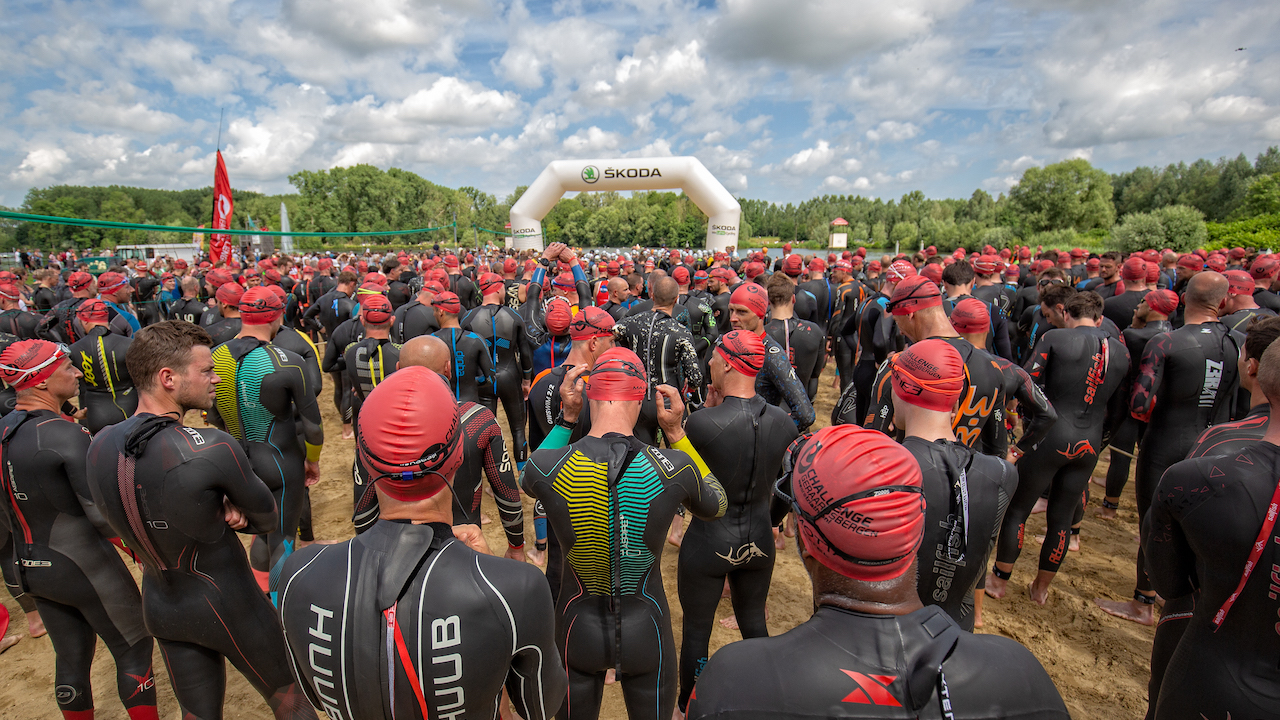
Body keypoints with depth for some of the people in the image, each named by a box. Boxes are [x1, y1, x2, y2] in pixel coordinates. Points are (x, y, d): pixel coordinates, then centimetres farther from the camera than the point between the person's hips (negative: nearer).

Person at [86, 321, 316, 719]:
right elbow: (266, 517, -15)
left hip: (160, 608, 7)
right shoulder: (212, 448, -31)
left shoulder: (100, 447, -8)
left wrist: (221, 509, -11)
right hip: (229, 606, -6)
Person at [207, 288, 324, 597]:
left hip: (238, 462, 6)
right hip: (281, 464, -6)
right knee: (282, 542, 10)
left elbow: (214, 417, 9)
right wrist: (313, 460, 2)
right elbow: (313, 425, -15)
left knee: (262, 531, 26)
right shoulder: (287, 363, -23)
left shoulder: (214, 357, -5)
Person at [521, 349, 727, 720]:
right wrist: (676, 432, -4)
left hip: (579, 628, 1)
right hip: (645, 629, 0)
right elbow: (716, 505, 0)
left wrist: (566, 418, 0)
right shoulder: (674, 467, -24)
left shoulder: (547, 467, -23)